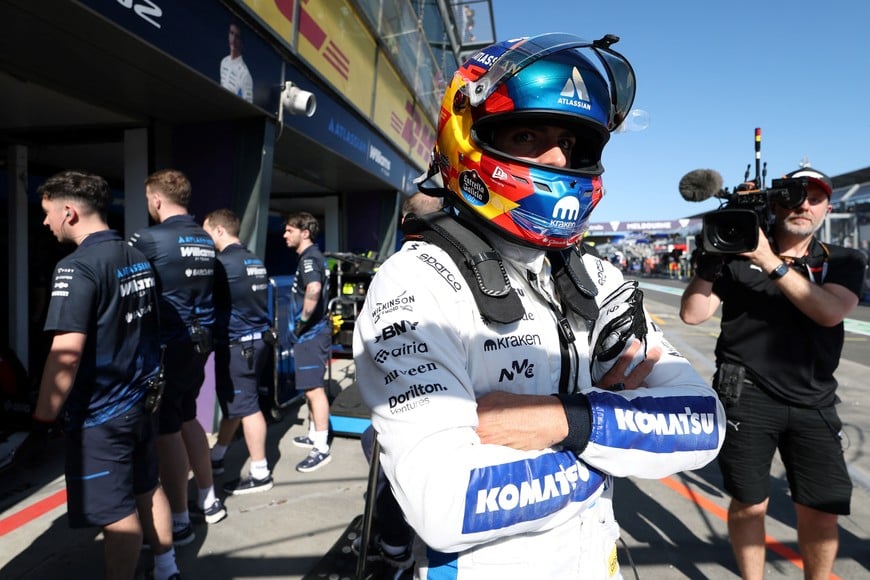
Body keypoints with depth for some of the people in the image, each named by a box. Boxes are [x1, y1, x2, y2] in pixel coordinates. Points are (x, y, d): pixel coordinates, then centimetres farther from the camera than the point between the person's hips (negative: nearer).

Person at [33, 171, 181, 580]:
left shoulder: (77, 267, -20)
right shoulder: (139, 259, 6)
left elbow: (67, 354, -26)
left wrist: (44, 417, -16)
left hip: (98, 414, -8)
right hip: (139, 401, 8)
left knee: (116, 513, 5)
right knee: (148, 490, 20)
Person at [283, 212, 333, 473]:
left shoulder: (309, 258, -16)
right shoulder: (312, 256, 16)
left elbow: (314, 290, -36)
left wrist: (303, 319, -23)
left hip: (311, 333, -11)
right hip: (311, 332, 11)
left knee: (314, 388, -8)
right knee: (311, 387, 19)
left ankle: (321, 448, -2)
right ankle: (314, 435, 32)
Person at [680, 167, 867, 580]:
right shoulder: (740, 256, 1)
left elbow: (831, 311, -14)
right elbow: (692, 314, -6)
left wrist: (771, 262, -21)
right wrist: (710, 259, -16)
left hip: (814, 404, 2)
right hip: (747, 396, -2)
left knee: (822, 511, 6)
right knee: (750, 503, 8)